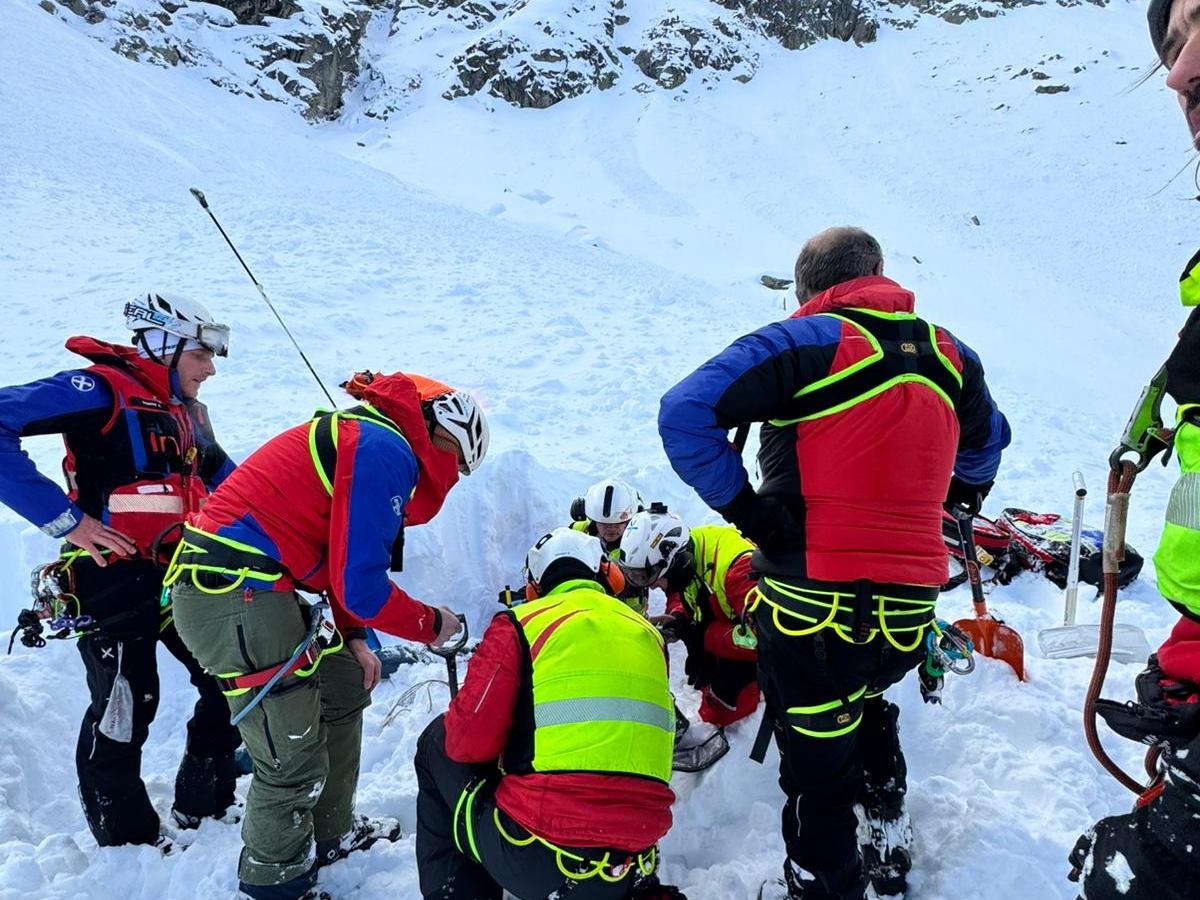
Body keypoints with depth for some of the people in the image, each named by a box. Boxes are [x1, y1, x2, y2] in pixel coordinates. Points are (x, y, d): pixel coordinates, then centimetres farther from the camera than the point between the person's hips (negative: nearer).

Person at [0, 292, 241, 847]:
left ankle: (203, 808, 30)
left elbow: (223, 476, 27)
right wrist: (64, 519, -21)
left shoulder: (187, 412, 16)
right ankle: (127, 844, 21)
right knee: (123, 712, 1)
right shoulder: (102, 389, -11)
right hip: (116, 580, -8)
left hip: (183, 576, 9)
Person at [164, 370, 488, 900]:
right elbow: (360, 583, -16)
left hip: (247, 585, 11)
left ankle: (330, 835, 35)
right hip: (235, 597, -11)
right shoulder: (387, 452, -15)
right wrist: (430, 624, 0)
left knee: (343, 688, 21)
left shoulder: (365, 435, 17)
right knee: (294, 761, -4)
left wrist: (352, 638, 19)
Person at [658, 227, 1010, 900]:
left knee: (817, 766, 13)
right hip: (909, 611, 6)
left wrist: (746, 510, -13)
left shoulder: (806, 344, -11)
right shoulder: (950, 356, 8)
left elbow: (684, 414, -19)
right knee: (868, 716, 33)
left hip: (812, 604, -6)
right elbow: (988, 443, 26)